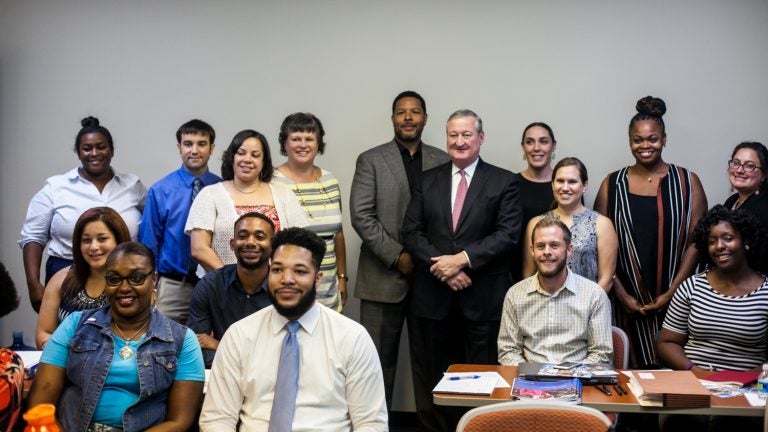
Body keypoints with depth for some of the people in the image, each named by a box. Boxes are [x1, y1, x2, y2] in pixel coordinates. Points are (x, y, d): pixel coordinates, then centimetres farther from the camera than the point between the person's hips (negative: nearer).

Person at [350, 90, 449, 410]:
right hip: (384, 277, -2)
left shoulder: (443, 161, 9)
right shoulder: (370, 160, 2)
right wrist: (398, 256, -11)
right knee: (379, 359, 4)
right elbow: (361, 215, -6)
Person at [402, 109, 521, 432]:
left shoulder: (503, 182, 2)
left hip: (483, 297, -2)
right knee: (435, 378, 9)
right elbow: (411, 231, 4)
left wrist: (463, 259, -16)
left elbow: (508, 234, -8)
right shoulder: (428, 180, 11)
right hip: (434, 296, 3)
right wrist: (441, 266, -10)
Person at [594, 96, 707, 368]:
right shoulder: (612, 185, 6)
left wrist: (671, 293, -7)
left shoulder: (687, 183, 4)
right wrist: (622, 295, -4)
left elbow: (696, 242, 0)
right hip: (629, 303, 0)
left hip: (674, 299, 0)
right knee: (634, 368, 1)